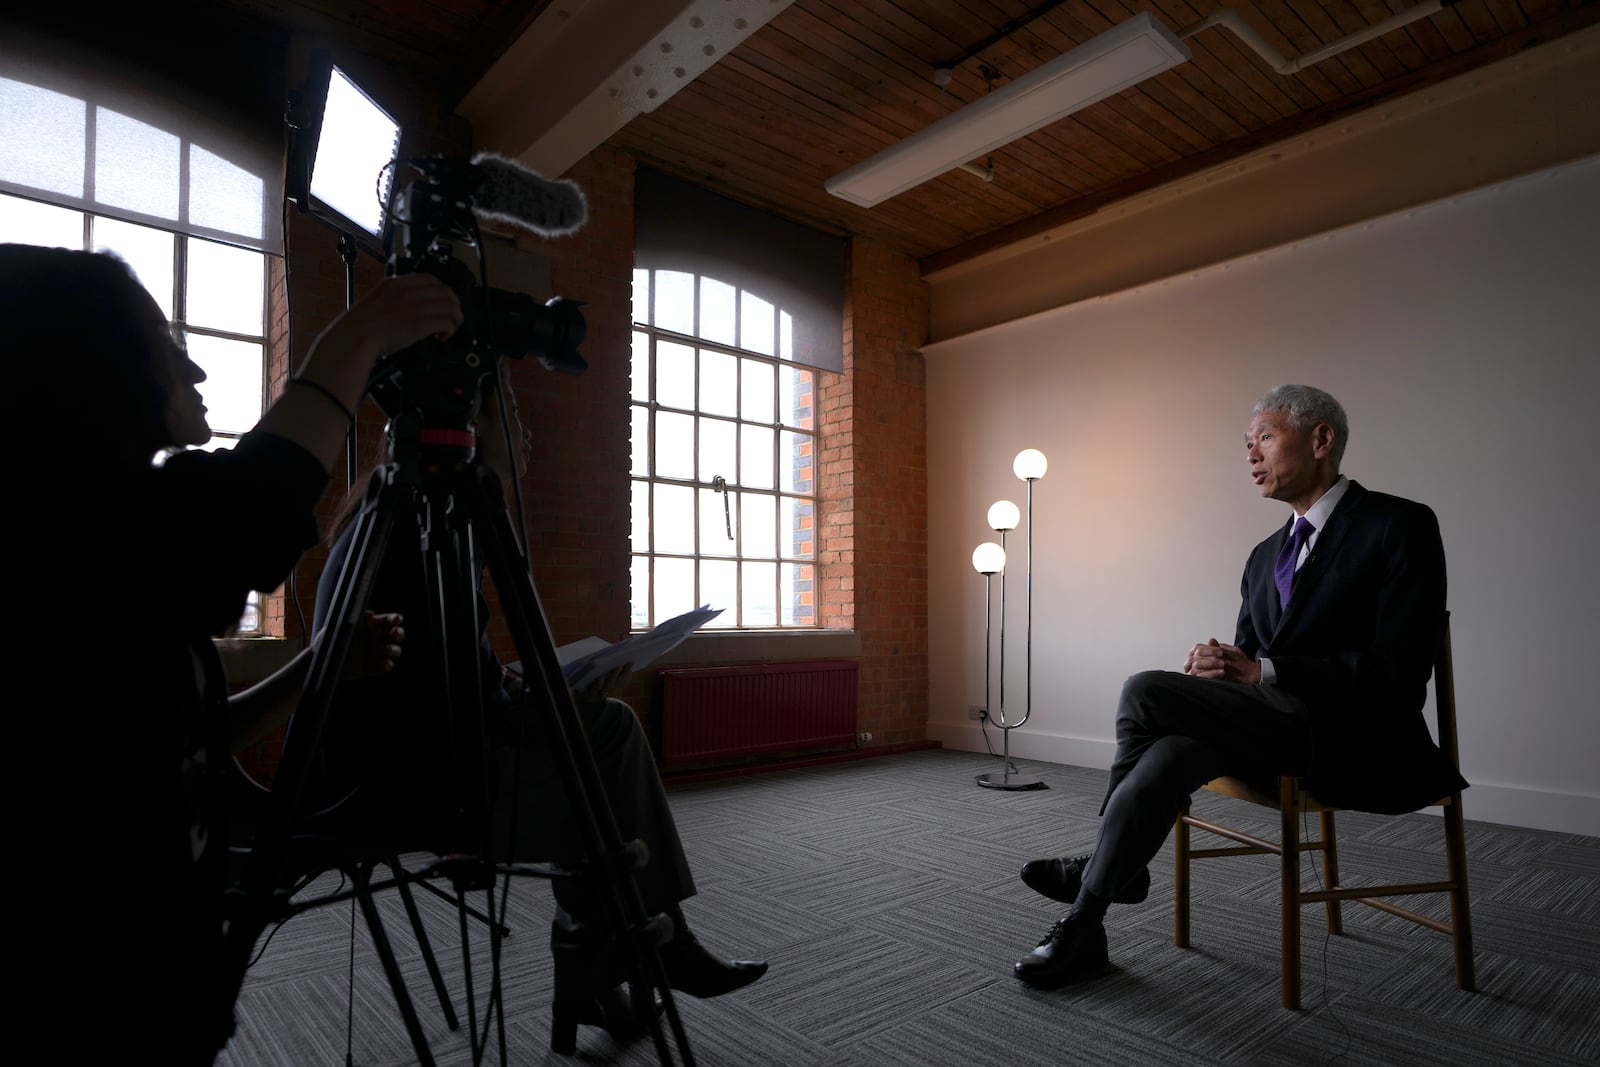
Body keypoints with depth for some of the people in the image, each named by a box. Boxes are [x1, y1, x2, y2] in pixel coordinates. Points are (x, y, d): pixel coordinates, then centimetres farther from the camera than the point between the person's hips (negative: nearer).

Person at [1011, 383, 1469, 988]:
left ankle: (1100, 864, -6)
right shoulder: (1265, 556, 18)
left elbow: (1401, 672, -14)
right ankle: (1083, 929, -18)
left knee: (1145, 691, -23)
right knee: (1168, 753, -25)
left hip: (1357, 743, -6)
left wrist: (1263, 671, -17)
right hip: (1283, 726, 6)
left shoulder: (1400, 526, -5)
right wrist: (1222, 669, -7)